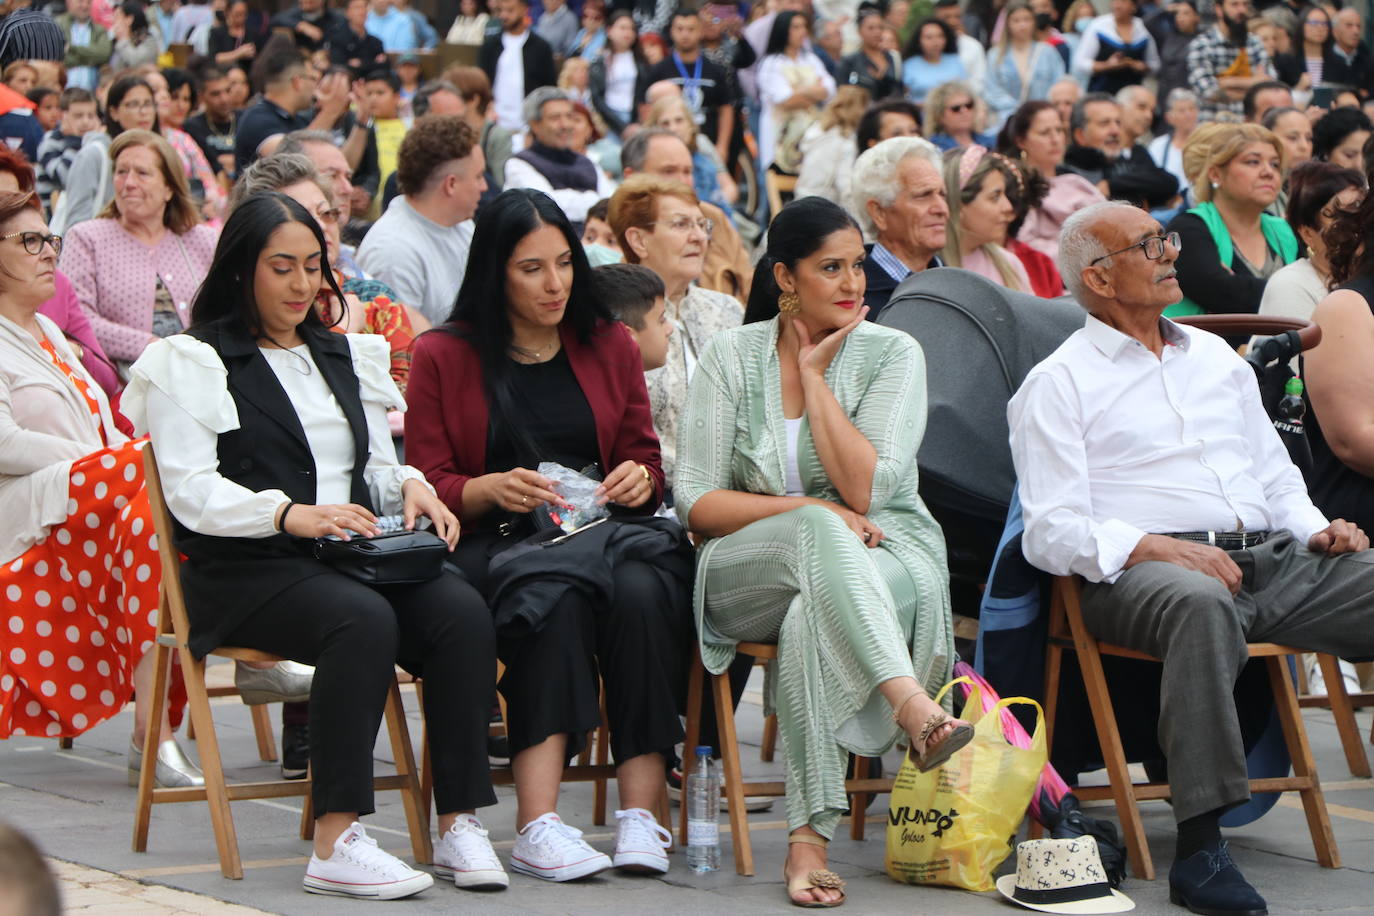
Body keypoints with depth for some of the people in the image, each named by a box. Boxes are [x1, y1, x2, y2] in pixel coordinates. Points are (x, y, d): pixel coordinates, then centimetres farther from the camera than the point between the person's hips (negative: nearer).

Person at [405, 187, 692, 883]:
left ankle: (641, 812, -37)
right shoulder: (443, 356, 9)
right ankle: (538, 826, -44)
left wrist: (639, 481, -6)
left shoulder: (609, 346, 18)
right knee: (558, 598, -37)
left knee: (640, 590, -34)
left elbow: (645, 461, 19)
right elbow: (429, 485, 4)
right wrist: (493, 489, -17)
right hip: (495, 543, -3)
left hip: (606, 534, 3)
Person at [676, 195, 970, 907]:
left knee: (813, 617, -39)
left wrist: (814, 376, -8)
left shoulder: (892, 354, 3)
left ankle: (809, 837, -47)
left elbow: (864, 488, -11)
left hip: (884, 560, 0)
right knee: (821, 535, -38)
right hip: (751, 567, 0)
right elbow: (696, 502, -1)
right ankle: (915, 711, -58)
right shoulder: (732, 356, 5)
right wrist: (811, 512, -14)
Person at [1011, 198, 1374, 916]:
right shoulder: (1057, 384, 7)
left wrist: (1315, 530, 8)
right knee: (1202, 604, -41)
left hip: (1270, 558, 6)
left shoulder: (1216, 358, 27)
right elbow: (1052, 531, -4)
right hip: (1140, 572, -6)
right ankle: (1200, 851, -43)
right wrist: (1155, 548, -19)